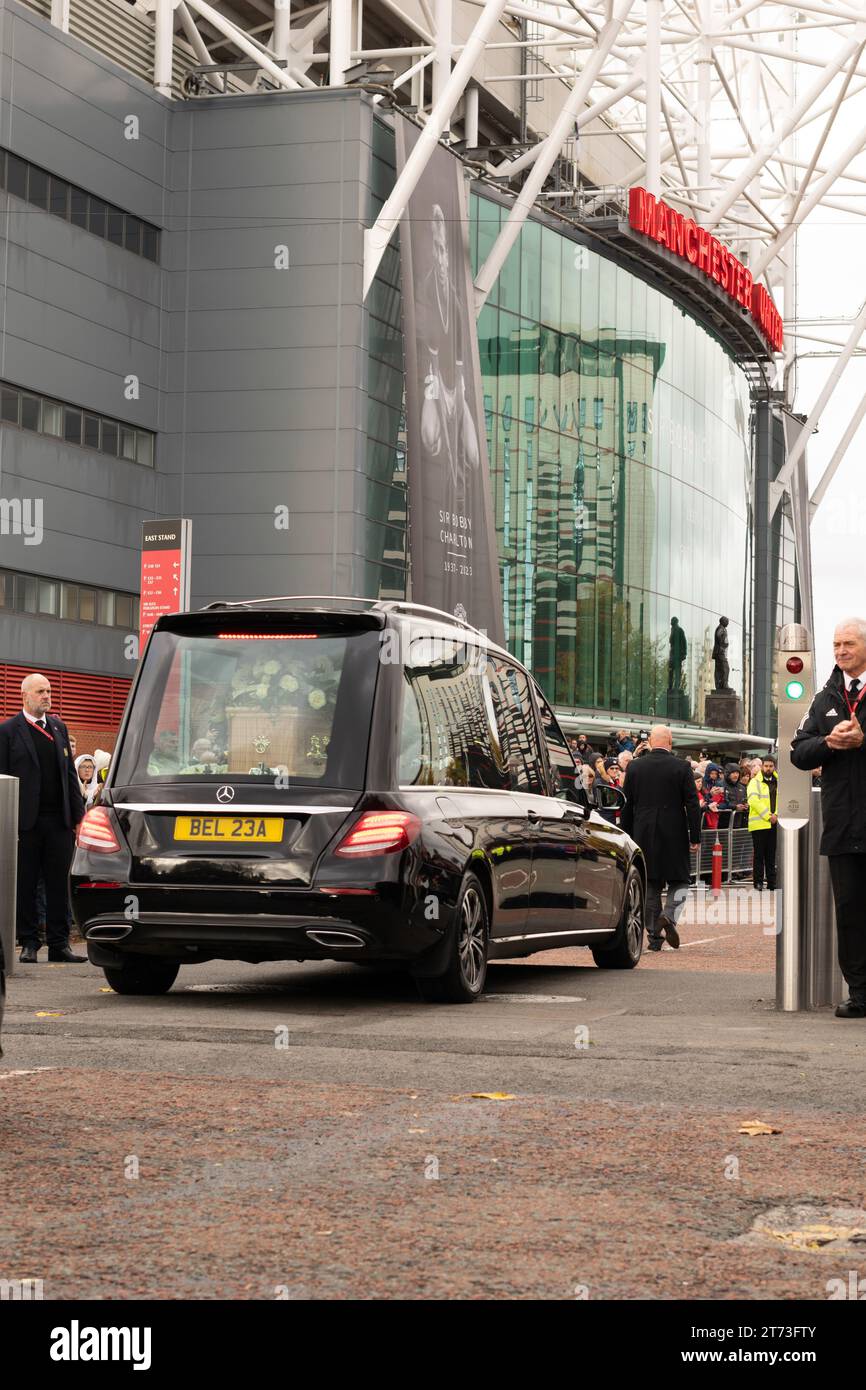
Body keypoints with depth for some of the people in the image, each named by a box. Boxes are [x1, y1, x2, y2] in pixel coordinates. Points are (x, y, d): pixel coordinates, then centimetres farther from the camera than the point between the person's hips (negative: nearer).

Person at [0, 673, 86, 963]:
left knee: (59, 885, 5)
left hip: (59, 820, 4)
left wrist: (79, 816, 9)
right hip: (26, 821, -4)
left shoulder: (59, 728, 15)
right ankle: (29, 944, 9)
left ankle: (59, 944, 9)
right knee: (25, 885, 2)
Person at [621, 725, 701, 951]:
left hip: (644, 836, 3)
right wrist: (695, 837, 1)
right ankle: (669, 915, -16)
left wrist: (627, 836, 13)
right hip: (674, 836, -2)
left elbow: (626, 805, 6)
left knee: (650, 884, 9)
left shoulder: (634, 766, 2)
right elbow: (692, 804, -5)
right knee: (679, 880, 10)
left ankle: (654, 936, 7)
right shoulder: (681, 767, -6)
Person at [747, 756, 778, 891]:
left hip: (774, 824, 4)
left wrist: (776, 815, -9)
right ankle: (758, 881, 2)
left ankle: (772, 882, 14)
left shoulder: (778, 782, 15)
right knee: (759, 854, -2)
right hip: (759, 824, -4)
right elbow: (754, 800, -12)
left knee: (771, 855, 9)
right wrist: (767, 815, -16)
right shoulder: (755, 782, 0)